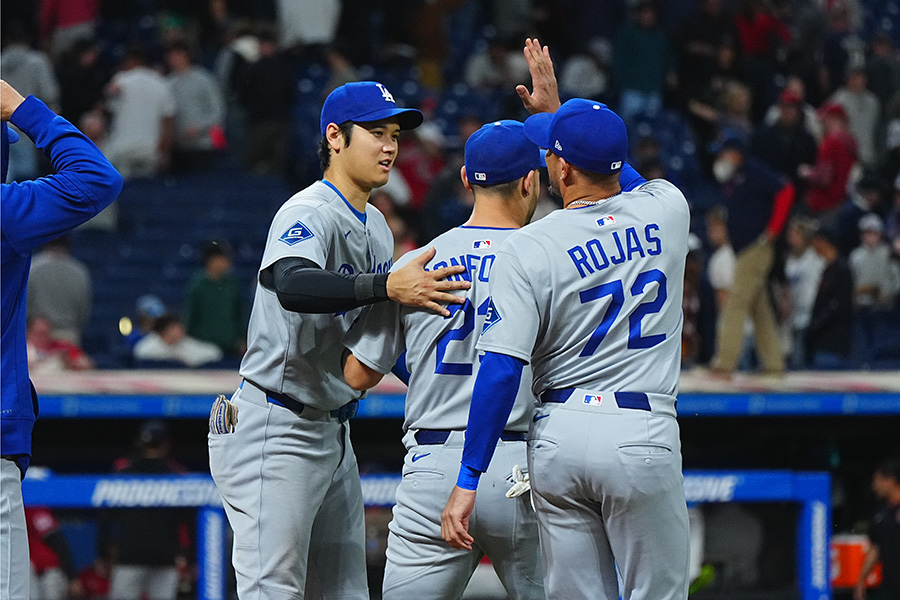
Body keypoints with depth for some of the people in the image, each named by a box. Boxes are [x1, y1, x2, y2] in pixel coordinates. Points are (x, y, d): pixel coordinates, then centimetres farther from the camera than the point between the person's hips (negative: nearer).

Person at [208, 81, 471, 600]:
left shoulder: (375, 226, 14)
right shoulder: (310, 215, -16)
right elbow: (292, 285, -40)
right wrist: (387, 286, -51)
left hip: (333, 430, 10)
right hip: (276, 430, -10)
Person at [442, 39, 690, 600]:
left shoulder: (527, 249, -5)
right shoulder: (667, 210, 3)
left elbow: (501, 369, -11)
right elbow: (619, 175, 30)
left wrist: (468, 480, -8)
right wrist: (558, 111, 37)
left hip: (558, 437, 0)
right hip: (642, 434, 0)